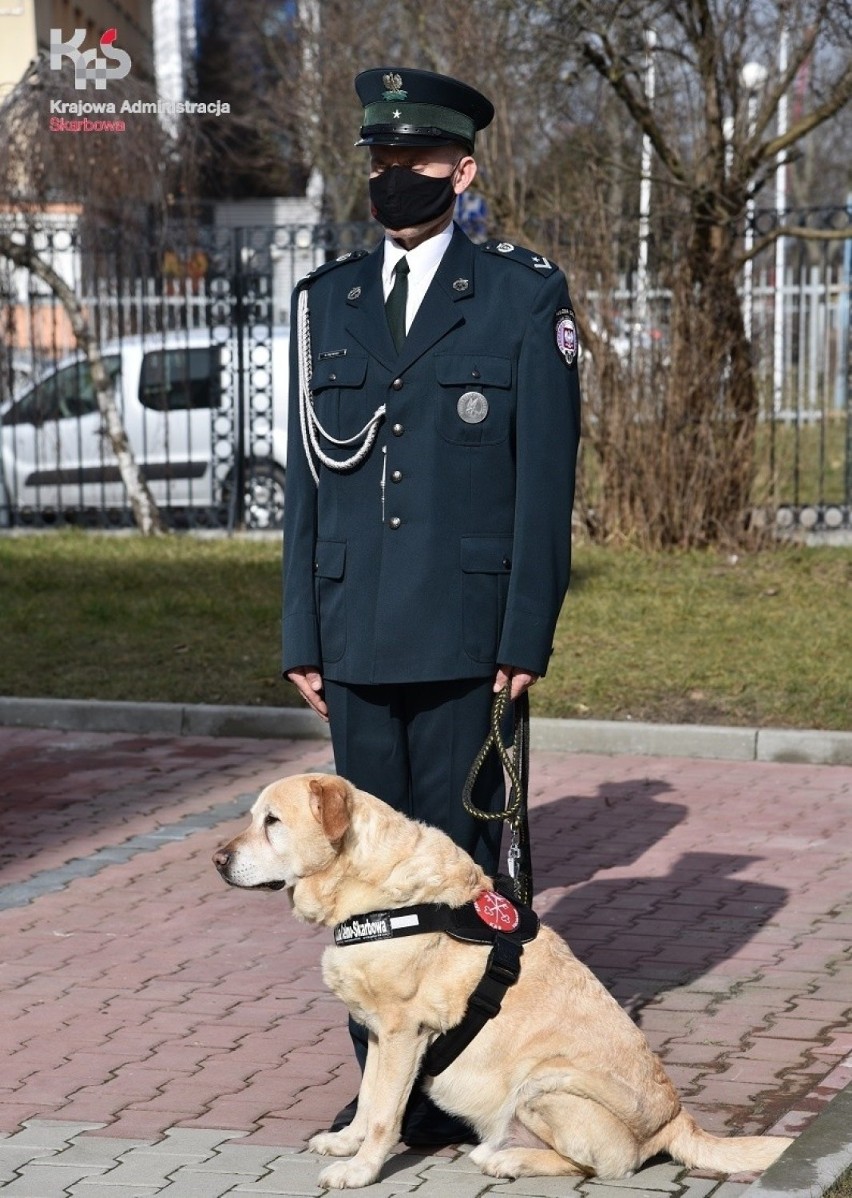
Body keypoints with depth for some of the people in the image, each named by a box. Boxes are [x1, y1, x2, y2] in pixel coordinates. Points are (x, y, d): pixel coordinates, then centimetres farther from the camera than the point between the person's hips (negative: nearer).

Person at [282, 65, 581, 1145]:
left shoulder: (526, 295, 0)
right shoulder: (326, 300, 12)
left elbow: (546, 480, -3)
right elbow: (306, 481, 12)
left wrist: (527, 639, -8)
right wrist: (303, 637, 9)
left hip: (466, 639, -4)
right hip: (357, 640, 4)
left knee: (459, 858, 1)